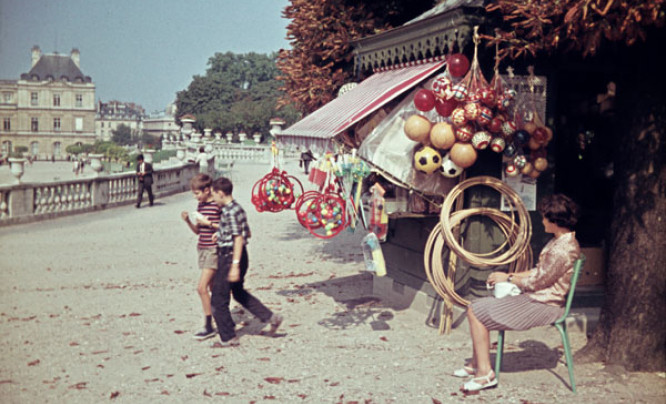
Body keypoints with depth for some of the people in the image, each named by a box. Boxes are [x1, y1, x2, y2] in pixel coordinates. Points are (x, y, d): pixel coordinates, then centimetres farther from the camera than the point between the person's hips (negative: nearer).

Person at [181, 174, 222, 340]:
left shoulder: (218, 205, -13)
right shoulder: (200, 205, 11)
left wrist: (210, 223, -18)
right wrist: (188, 221, -1)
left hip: (214, 250, -8)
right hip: (202, 249, 8)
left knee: (202, 287, -12)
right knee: (213, 288, 12)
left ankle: (208, 326, -4)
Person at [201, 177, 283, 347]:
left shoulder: (230, 212, -20)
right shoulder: (237, 208, 10)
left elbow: (239, 239, -23)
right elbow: (247, 234, 18)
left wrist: (235, 266, -26)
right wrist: (222, 234, 17)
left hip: (230, 257, -10)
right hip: (233, 256, 10)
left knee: (218, 300, 1)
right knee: (239, 292, 24)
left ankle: (228, 338, 10)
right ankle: (271, 317, 22)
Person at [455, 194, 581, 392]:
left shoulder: (562, 250, -24)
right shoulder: (560, 241, 9)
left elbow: (537, 282, -19)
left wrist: (508, 278, -5)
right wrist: (511, 275, 8)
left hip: (542, 306, -11)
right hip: (536, 299, 11)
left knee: (476, 312, -12)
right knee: (478, 307, 12)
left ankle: (485, 373, -8)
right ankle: (475, 364, 17)